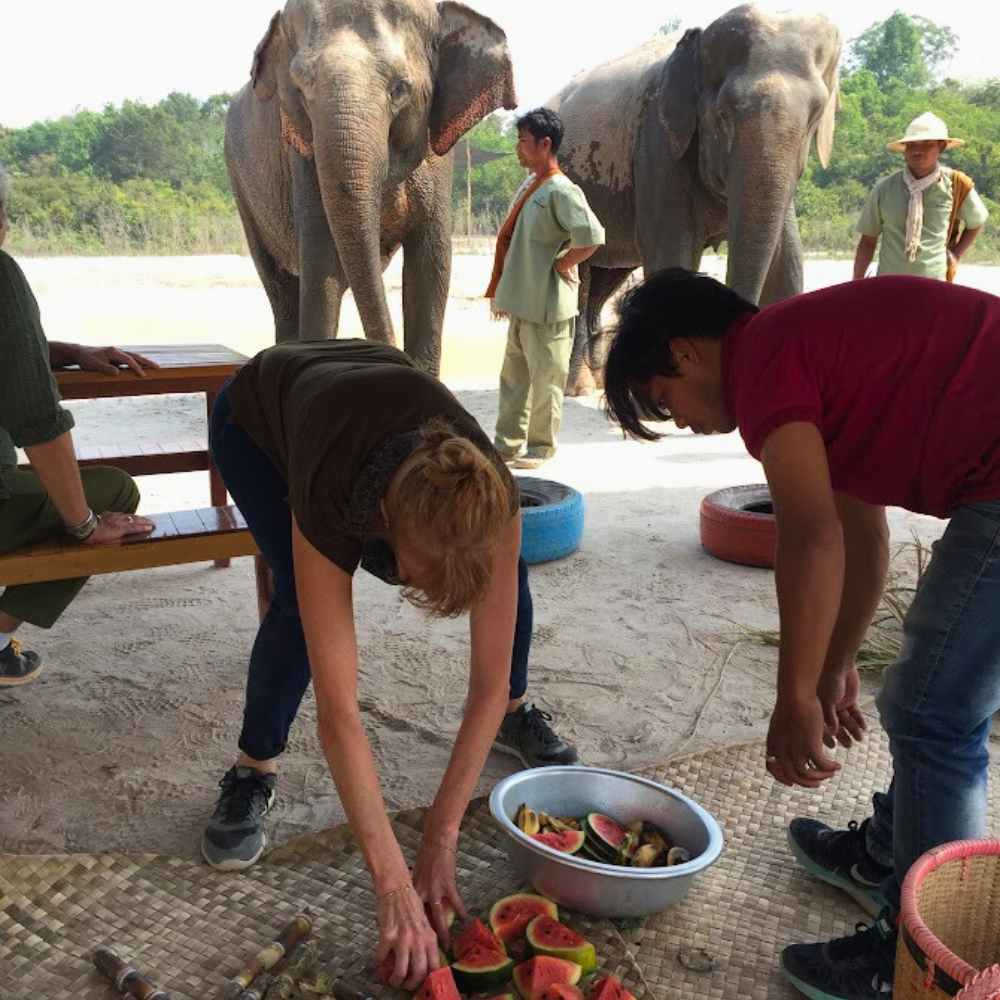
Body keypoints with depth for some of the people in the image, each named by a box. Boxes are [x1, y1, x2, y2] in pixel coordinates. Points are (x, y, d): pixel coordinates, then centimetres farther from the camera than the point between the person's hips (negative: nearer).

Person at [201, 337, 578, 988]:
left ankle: (516, 714, 19)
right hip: (258, 418, -3)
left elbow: (487, 683, -30)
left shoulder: (488, 500, -38)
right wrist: (395, 886, -44)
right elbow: (339, 712, -45)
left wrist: (442, 841, -31)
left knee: (508, 576, -9)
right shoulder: (329, 504, -46)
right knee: (301, 600, -29)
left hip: (378, 400, 3)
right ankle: (253, 774, -4)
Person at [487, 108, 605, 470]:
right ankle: (507, 445, 24)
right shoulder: (529, 186, 12)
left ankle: (540, 448, 15)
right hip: (521, 303, 9)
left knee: (545, 379, 3)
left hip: (547, 306, -9)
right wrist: (502, 291, 18)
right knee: (513, 377, 14)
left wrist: (560, 264, -13)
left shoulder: (562, 191, -16)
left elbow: (592, 239, -26)